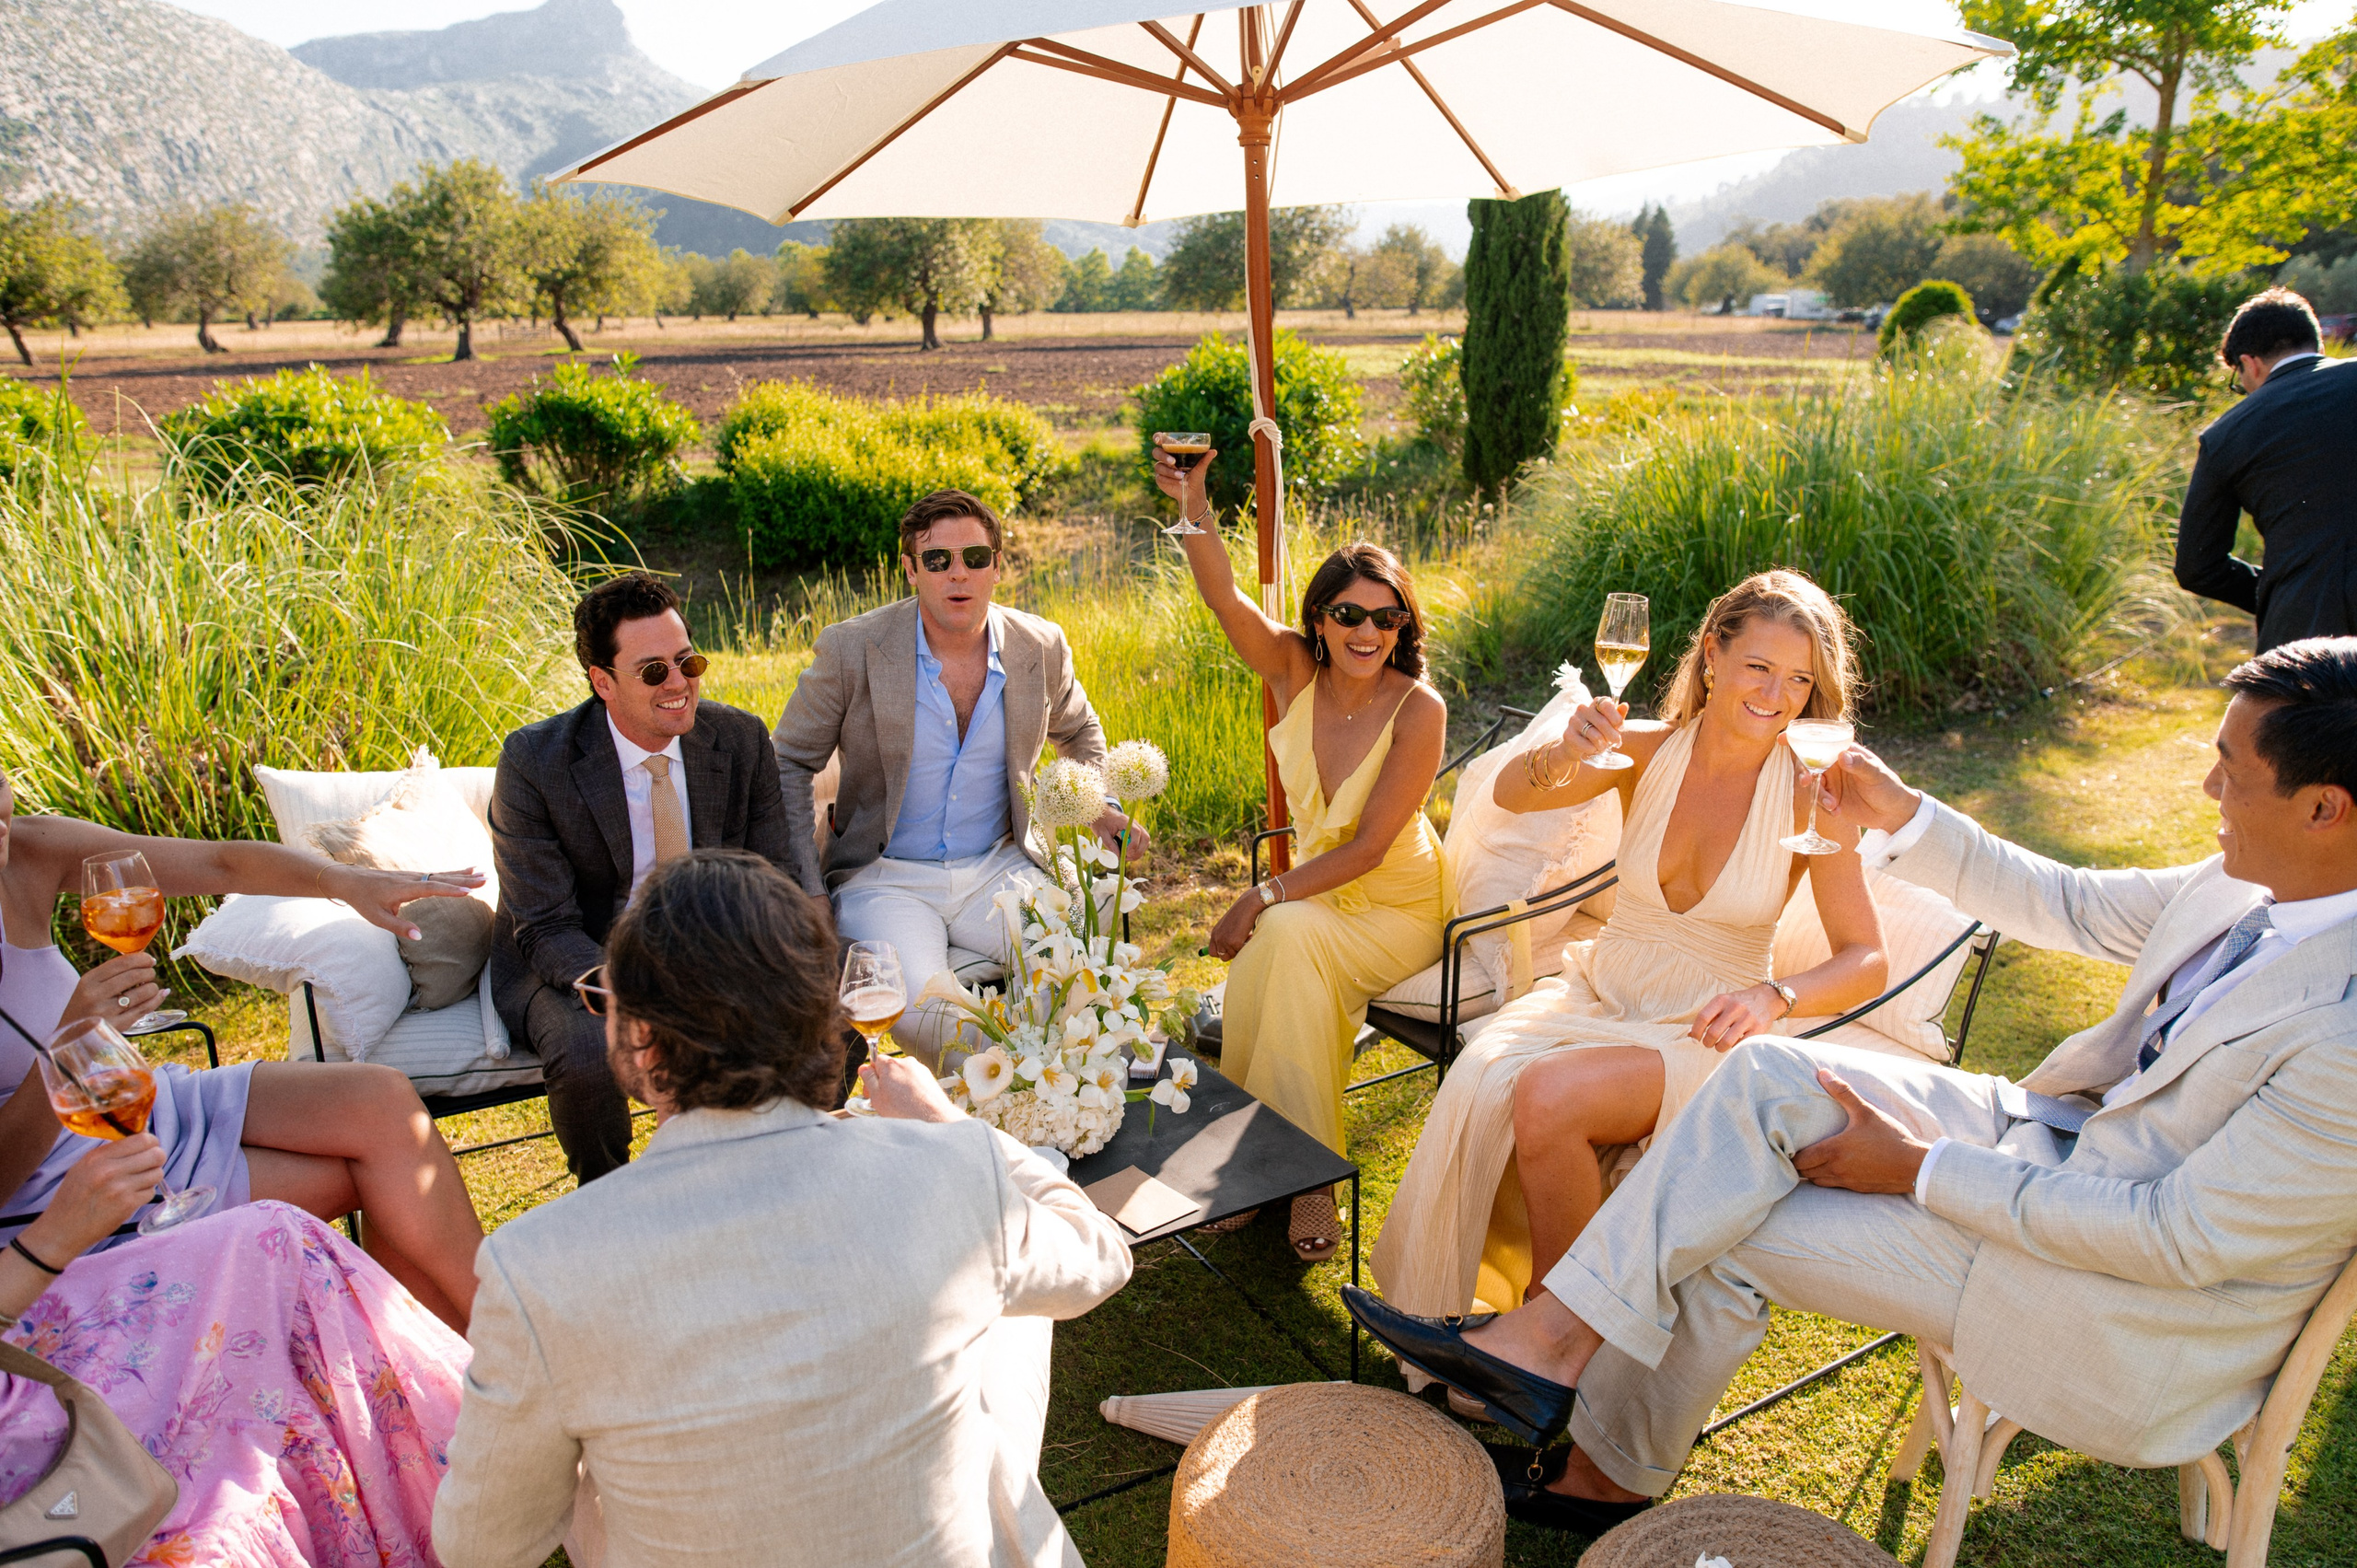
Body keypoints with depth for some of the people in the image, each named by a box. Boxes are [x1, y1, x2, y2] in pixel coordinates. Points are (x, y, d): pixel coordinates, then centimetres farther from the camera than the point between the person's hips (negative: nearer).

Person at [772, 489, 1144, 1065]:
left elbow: (1078, 732, 22)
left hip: (999, 868, 3)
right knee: (914, 1001, -31)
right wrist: (810, 892, -8)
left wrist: (1102, 807, 3)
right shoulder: (851, 649, -9)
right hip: (886, 878, -2)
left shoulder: (1041, 647, 0)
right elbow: (789, 765, 1)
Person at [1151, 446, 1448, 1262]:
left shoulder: (1419, 710, -18)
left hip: (1396, 909, -4)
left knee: (1286, 940, -31)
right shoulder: (1295, 670, -6)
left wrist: (1265, 897, -26)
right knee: (1279, 943, -28)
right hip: (1315, 891, 4)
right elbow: (1223, 597, -23)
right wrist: (1194, 504, -39)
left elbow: (1369, 847, -20)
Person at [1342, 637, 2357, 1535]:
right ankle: (1552, 1338, -6)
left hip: (2144, 1304, -7)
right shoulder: (2256, 880, -3)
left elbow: (2181, 1239, -26)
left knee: (1725, 1231, -13)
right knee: (1771, 1072, -13)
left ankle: (1617, 1473, 8)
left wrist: (1922, 1168, -20)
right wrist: (1901, 817, 6)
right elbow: (2074, 907, 13)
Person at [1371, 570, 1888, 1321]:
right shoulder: (1648, 751, -3)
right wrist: (1562, 754, -35)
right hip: (1598, 990, 3)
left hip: (1701, 1033, -3)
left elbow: (1866, 960, -11)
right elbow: (1511, 794, -14)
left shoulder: (1808, 793, -10)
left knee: (1546, 1096, -30)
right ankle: (1459, 1306, -4)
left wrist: (1773, 997, -30)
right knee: (1478, 1084, -26)